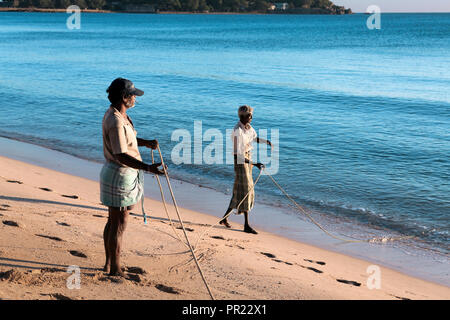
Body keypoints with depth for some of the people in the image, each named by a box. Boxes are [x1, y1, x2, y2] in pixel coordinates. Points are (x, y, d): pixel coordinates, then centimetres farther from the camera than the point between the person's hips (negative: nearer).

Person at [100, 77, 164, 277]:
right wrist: (147, 168, -36)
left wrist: (146, 143, 8)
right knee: (119, 224, 0)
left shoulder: (118, 114, 9)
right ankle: (115, 270, 11)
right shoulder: (115, 121, -24)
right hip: (120, 176, -11)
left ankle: (109, 264, 31)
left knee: (113, 221, 18)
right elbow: (121, 156, -29)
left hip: (117, 174, 11)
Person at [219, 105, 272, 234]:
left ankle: (225, 218, 25)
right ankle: (246, 225, -1)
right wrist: (254, 164, -34)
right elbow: (238, 154, -28)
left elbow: (255, 138, 24)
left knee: (240, 190, 13)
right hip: (240, 160, -9)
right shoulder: (237, 131, -23)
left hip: (248, 158, 9)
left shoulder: (248, 126, 4)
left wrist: (266, 141, 4)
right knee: (245, 190, -7)